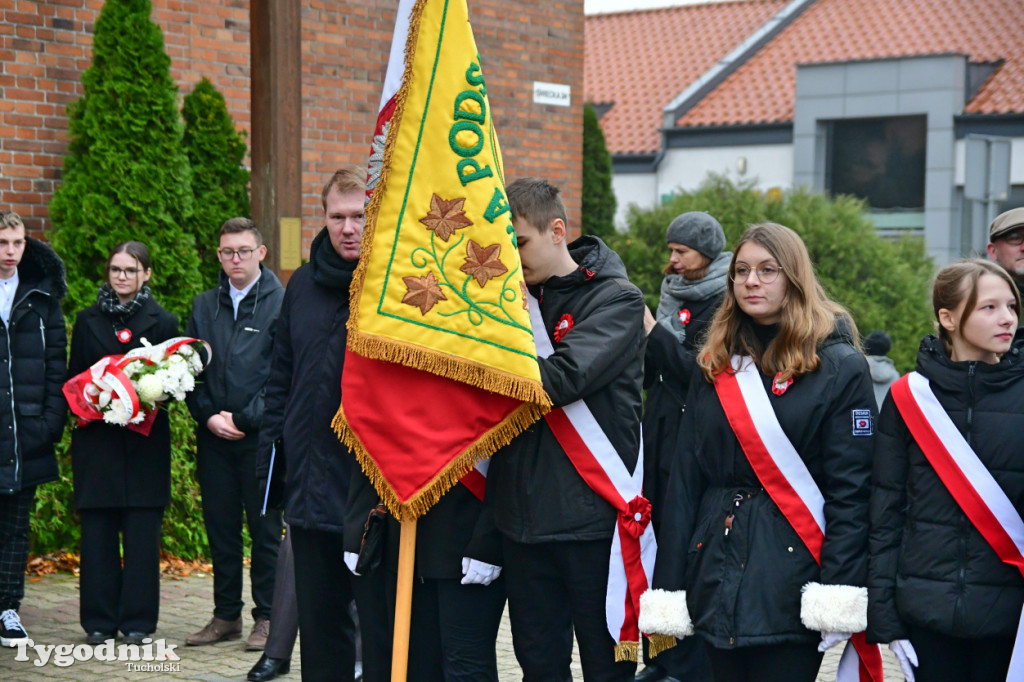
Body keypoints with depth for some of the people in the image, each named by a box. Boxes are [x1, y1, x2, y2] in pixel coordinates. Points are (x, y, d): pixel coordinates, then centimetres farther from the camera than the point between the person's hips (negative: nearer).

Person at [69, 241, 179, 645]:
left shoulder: (162, 322, 6)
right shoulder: (88, 320, 11)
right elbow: (73, 379, 12)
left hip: (145, 441, -1)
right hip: (97, 439, 1)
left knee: (142, 533, -2)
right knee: (97, 532, 1)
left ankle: (138, 621, 6)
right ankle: (99, 621, 9)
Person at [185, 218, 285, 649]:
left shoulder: (280, 303, -4)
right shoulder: (205, 305, 12)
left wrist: (243, 418, -13)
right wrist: (208, 415, -3)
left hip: (262, 436, -5)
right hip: (213, 436, 5)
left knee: (265, 528, 2)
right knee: (220, 528, 10)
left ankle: (266, 617, 11)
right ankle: (226, 615, 20)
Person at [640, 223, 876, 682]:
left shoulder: (840, 367, -2)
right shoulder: (714, 366, 11)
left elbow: (850, 488, -8)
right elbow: (685, 479, 9)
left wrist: (840, 596, -17)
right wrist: (667, 591, 2)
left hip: (791, 577, -4)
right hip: (718, 572, 4)